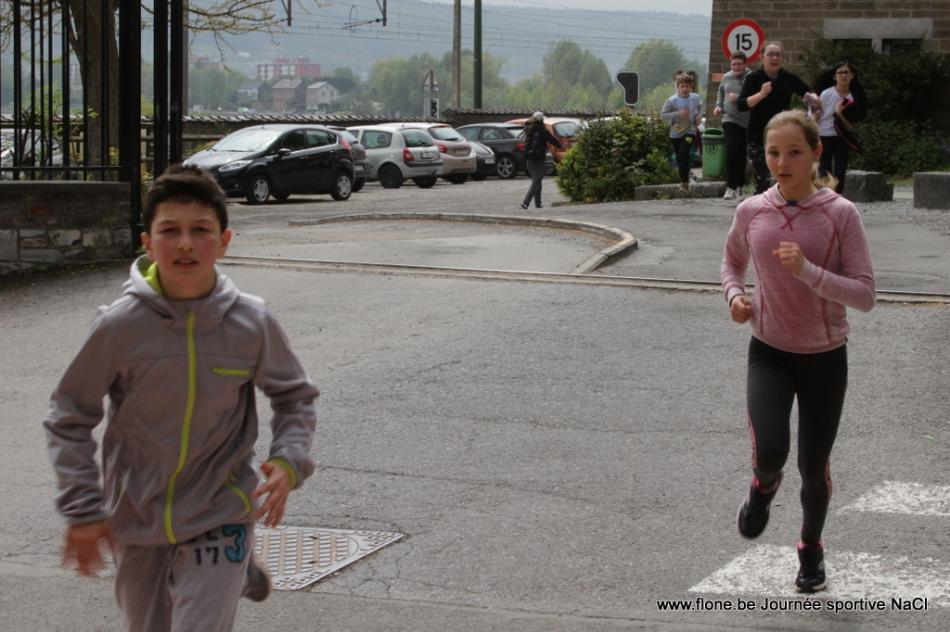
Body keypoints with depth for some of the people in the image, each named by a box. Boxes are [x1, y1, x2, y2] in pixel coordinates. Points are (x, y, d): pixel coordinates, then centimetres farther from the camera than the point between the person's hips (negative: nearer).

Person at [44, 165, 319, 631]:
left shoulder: (252, 322, -11)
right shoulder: (119, 326, -14)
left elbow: (294, 396, 6)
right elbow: (68, 418, -2)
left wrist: (288, 461, -11)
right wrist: (81, 510, -5)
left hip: (219, 517, -1)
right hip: (136, 521, 1)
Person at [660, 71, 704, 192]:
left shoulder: (695, 98, -4)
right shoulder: (672, 100, -14)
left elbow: (700, 106, 19)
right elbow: (663, 114, -17)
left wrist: (699, 115, 1)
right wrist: (678, 114, -25)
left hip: (690, 131, -1)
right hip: (676, 133, 1)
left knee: (683, 154, -20)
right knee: (679, 158, 11)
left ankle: (684, 181, -14)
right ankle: (684, 179, 31)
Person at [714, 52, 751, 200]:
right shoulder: (726, 78, 8)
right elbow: (721, 92, 27)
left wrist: (739, 98, -23)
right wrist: (719, 106, 13)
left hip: (747, 122, -2)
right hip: (730, 119, 2)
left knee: (742, 154, 7)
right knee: (731, 151, -13)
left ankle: (739, 185, 23)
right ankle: (731, 187, -12)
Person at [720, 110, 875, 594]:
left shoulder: (840, 214, -15)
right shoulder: (751, 212, -6)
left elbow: (865, 295, -17)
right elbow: (732, 259, 15)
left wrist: (807, 270, -29)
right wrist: (734, 295, -5)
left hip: (824, 358, -1)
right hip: (769, 353, 1)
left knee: (813, 467, 9)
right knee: (770, 453, -20)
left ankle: (811, 546, 39)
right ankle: (764, 485, 19)